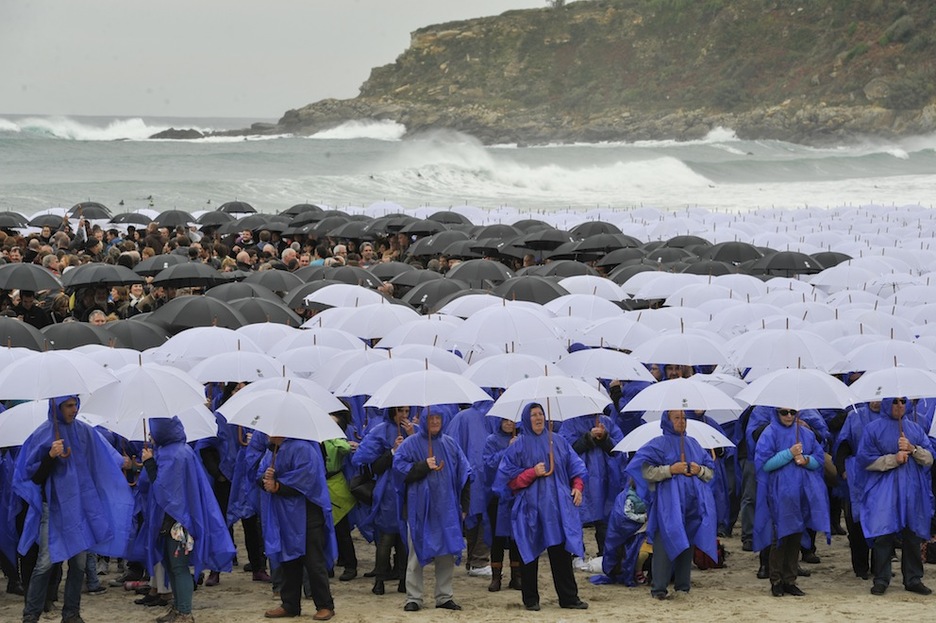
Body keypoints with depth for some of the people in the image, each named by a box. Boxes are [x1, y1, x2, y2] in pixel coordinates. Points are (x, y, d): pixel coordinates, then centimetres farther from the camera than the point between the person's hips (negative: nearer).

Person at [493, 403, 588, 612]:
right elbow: (508, 477, -1)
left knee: (561, 552, 1)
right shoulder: (519, 447, 2)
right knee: (530, 554, 1)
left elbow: (575, 466, 16)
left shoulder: (558, 442, 12)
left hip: (559, 505, 2)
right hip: (531, 506, -2)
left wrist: (577, 486, 0)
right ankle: (530, 600, 9)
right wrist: (532, 473, -12)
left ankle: (569, 597, 6)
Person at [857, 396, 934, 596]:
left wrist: (913, 449, -10)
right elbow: (865, 459, -3)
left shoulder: (915, 429, 13)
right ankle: (881, 579, 0)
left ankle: (913, 579, 12)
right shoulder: (874, 428, 3)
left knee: (913, 535, 3)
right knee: (884, 535, -8)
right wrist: (893, 459, -12)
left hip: (913, 491, 3)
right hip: (884, 492, -3)